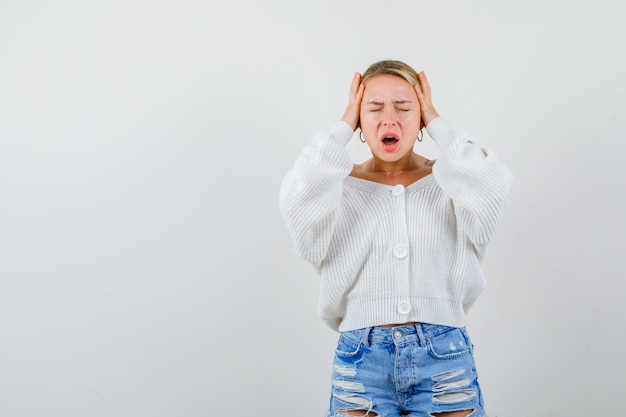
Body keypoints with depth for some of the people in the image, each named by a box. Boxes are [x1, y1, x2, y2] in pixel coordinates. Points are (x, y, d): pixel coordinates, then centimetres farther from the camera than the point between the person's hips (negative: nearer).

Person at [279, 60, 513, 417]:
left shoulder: (448, 185, 5)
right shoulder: (340, 190, 5)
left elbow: (492, 186, -17)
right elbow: (299, 199, -17)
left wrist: (437, 124, -5)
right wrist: (343, 127, -6)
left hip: (444, 359, 0)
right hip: (362, 361, 0)